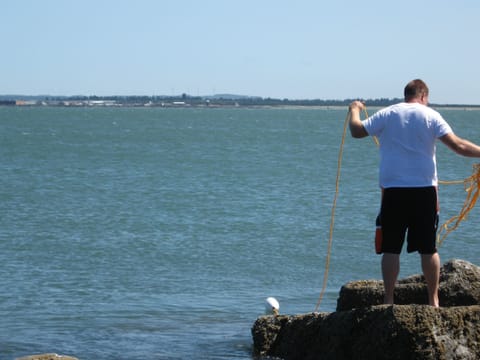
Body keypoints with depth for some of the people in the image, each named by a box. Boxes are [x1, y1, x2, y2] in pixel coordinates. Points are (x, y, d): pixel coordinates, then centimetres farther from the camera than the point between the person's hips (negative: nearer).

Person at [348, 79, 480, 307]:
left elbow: (357, 131, 7)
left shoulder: (386, 115, 2)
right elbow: (457, 145, -8)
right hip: (424, 190, 0)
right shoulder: (430, 116, 0)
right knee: (428, 249, 6)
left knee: (391, 249, 4)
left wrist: (354, 110, 25)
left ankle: (388, 299, 2)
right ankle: (433, 300, 8)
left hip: (393, 191, 0)